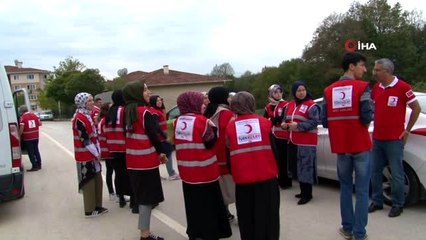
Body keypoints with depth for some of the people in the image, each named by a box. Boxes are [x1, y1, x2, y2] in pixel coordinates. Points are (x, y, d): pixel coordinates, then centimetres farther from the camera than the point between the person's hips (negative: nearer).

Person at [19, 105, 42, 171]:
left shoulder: (22, 117, -12)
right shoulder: (34, 115, 4)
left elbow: (21, 129, -18)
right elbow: (40, 123, 8)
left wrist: (19, 136, -9)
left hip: (27, 138, -5)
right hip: (36, 137, 5)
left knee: (31, 152, 2)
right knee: (36, 151, 16)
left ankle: (35, 166, 3)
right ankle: (39, 165, 22)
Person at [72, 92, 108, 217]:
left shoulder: (87, 115, 12)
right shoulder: (79, 118, -17)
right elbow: (85, 140, -20)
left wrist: (98, 152, 8)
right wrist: (96, 153, -12)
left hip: (92, 154, 9)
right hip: (85, 156, -9)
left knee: (97, 180, 14)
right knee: (89, 182, 0)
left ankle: (97, 206, 25)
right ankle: (89, 210, 11)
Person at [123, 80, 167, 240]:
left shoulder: (128, 111, 9)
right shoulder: (145, 113, -15)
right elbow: (152, 135, -15)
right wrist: (161, 152, 2)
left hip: (133, 160, 8)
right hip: (146, 160, -8)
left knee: (141, 195, 17)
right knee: (147, 197, 2)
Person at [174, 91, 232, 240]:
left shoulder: (178, 121, 5)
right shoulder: (201, 120, -14)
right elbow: (211, 143, -10)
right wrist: (212, 128, 2)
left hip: (186, 170, 6)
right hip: (205, 171, -6)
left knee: (193, 203, 17)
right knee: (208, 204, 7)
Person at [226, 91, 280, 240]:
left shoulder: (230, 127, 0)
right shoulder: (265, 122, -1)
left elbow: (229, 152, 5)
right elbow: (274, 147, 4)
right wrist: (277, 169, 17)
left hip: (242, 177, 0)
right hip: (267, 175, 0)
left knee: (247, 214, 13)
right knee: (267, 212, 11)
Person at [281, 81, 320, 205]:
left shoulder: (311, 105, -9)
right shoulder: (290, 105, 14)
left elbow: (315, 122, -17)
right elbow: (287, 119, 24)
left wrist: (298, 125, -23)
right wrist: (285, 124, 1)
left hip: (306, 142, -7)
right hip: (293, 141, 8)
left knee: (305, 168, -5)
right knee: (297, 167, 14)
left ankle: (307, 194, 5)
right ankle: (303, 191, 27)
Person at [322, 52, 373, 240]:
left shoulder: (329, 91, 4)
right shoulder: (362, 87, -8)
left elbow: (324, 121, 1)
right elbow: (367, 118, -16)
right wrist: (371, 108, 5)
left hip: (340, 147, 4)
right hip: (360, 145, -4)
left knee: (345, 188, 16)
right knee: (362, 191, 5)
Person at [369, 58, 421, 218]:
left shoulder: (402, 87, -9)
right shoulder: (375, 88, 7)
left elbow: (416, 108, -3)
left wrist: (407, 130, -1)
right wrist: (374, 129, 12)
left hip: (394, 139, -6)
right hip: (377, 138, 6)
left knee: (396, 174, 2)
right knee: (375, 172, 11)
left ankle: (398, 205, 16)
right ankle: (377, 201, 23)